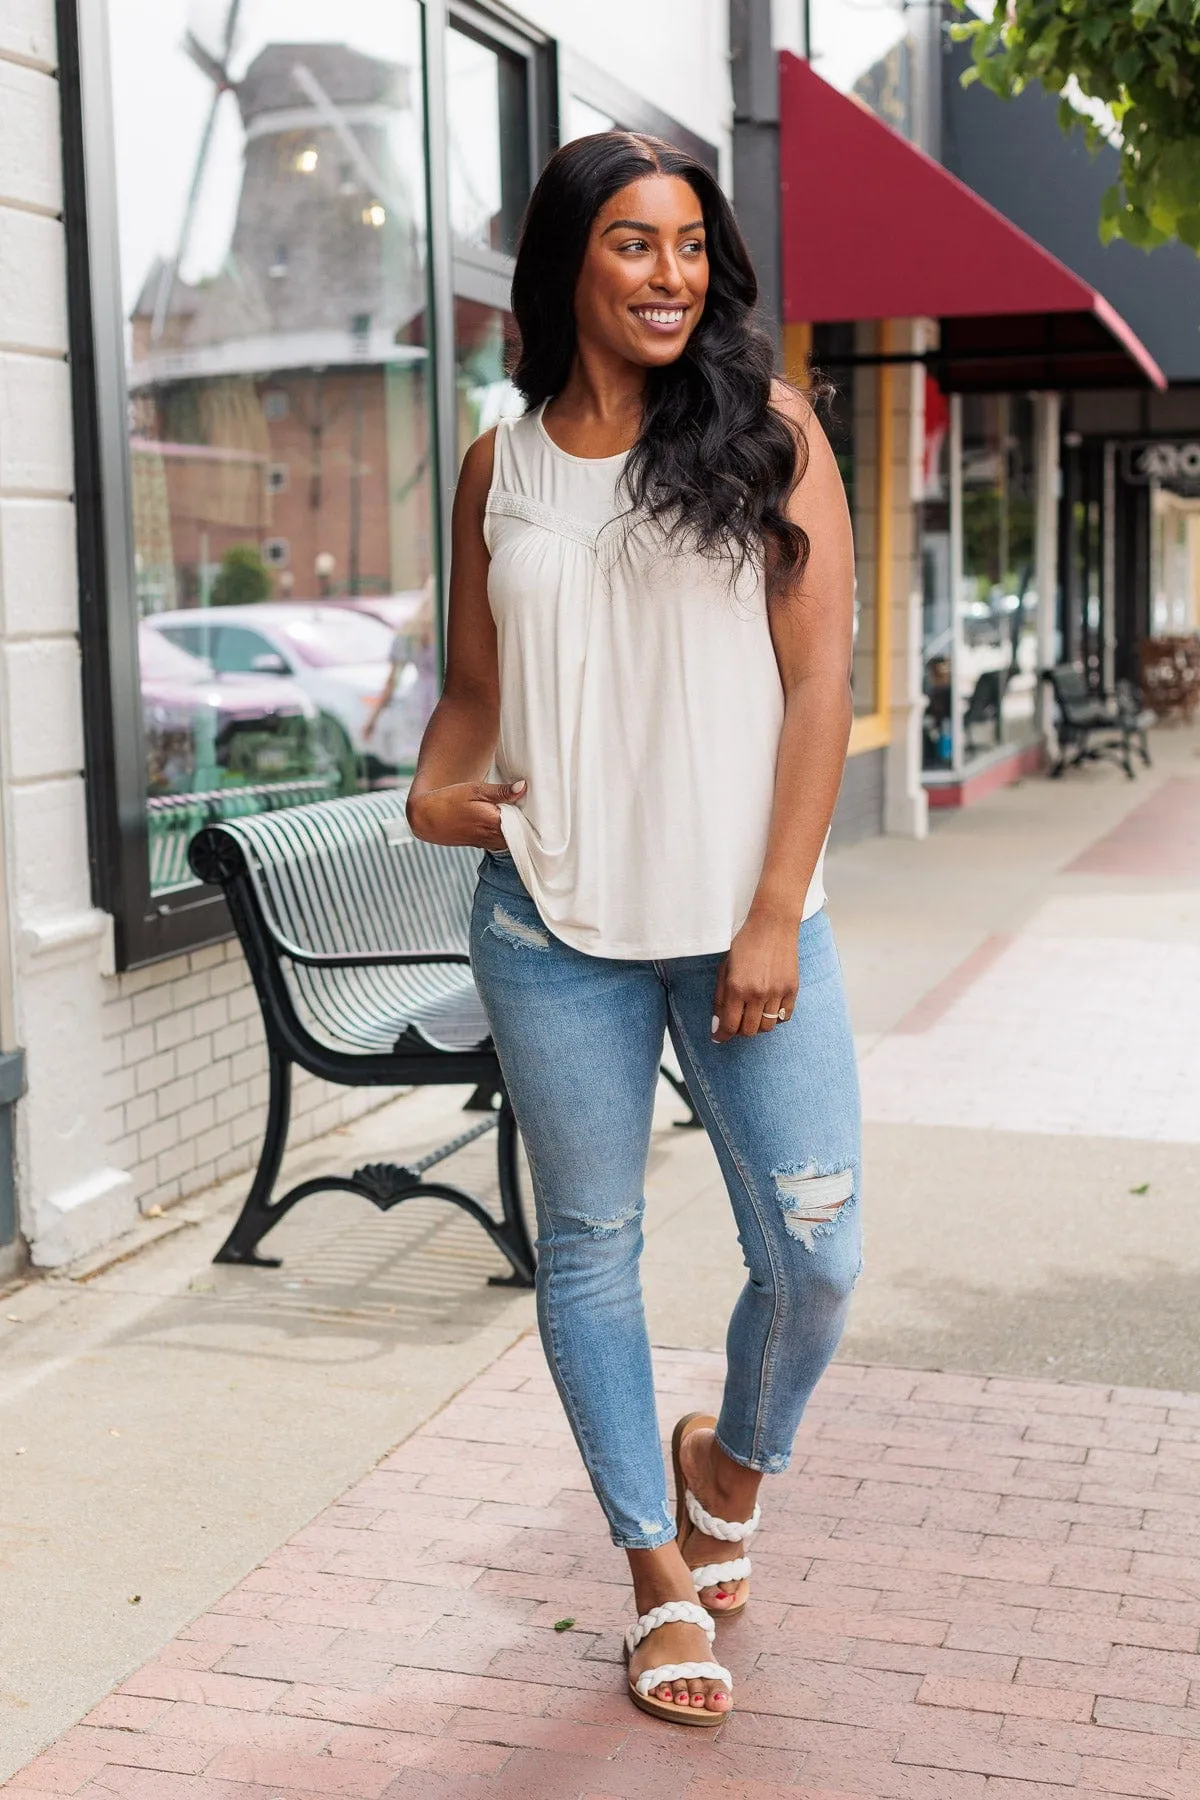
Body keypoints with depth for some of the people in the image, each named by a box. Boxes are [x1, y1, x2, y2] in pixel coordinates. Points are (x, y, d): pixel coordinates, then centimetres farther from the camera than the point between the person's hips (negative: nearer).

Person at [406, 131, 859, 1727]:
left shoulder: (768, 431, 1)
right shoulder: (500, 468, 8)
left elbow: (819, 679, -4)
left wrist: (773, 917, -10)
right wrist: (431, 793, -9)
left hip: (744, 920, -1)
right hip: (554, 930, 2)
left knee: (816, 1252, -3)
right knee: (589, 1247, 8)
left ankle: (732, 1457, 31)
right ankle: (664, 1571, 27)